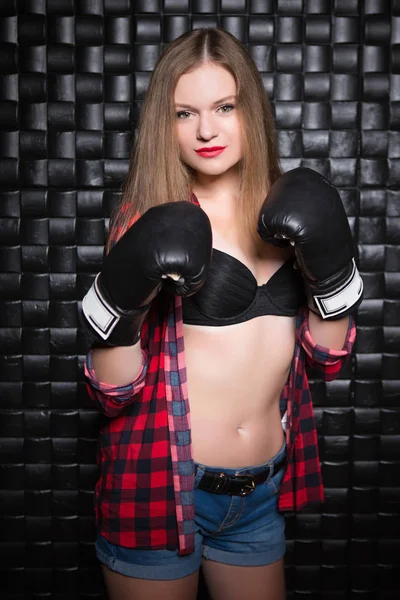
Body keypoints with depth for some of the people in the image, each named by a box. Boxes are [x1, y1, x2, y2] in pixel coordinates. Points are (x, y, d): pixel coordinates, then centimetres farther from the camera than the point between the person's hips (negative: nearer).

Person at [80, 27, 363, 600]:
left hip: (262, 493, 4)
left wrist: (331, 267, -13)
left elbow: (328, 358, 2)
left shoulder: (283, 210, 1)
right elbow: (113, 393, -12)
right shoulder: (147, 218, -9)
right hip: (159, 489, -3)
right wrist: (120, 298, -28)